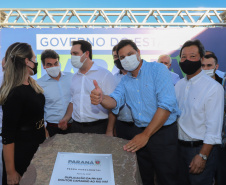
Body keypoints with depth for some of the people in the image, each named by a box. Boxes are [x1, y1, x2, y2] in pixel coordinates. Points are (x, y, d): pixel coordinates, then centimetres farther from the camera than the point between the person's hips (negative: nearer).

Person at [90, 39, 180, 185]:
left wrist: (146, 135, -18)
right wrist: (101, 98, -31)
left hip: (163, 133, -5)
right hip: (139, 132, 5)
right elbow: (114, 101, -5)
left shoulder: (158, 69, -10)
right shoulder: (125, 80, 9)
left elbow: (166, 105, -19)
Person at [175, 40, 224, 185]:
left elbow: (214, 128, -16)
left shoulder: (213, 87, -13)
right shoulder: (179, 85, 7)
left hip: (201, 148, -6)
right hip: (179, 146, 6)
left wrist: (203, 156, -19)